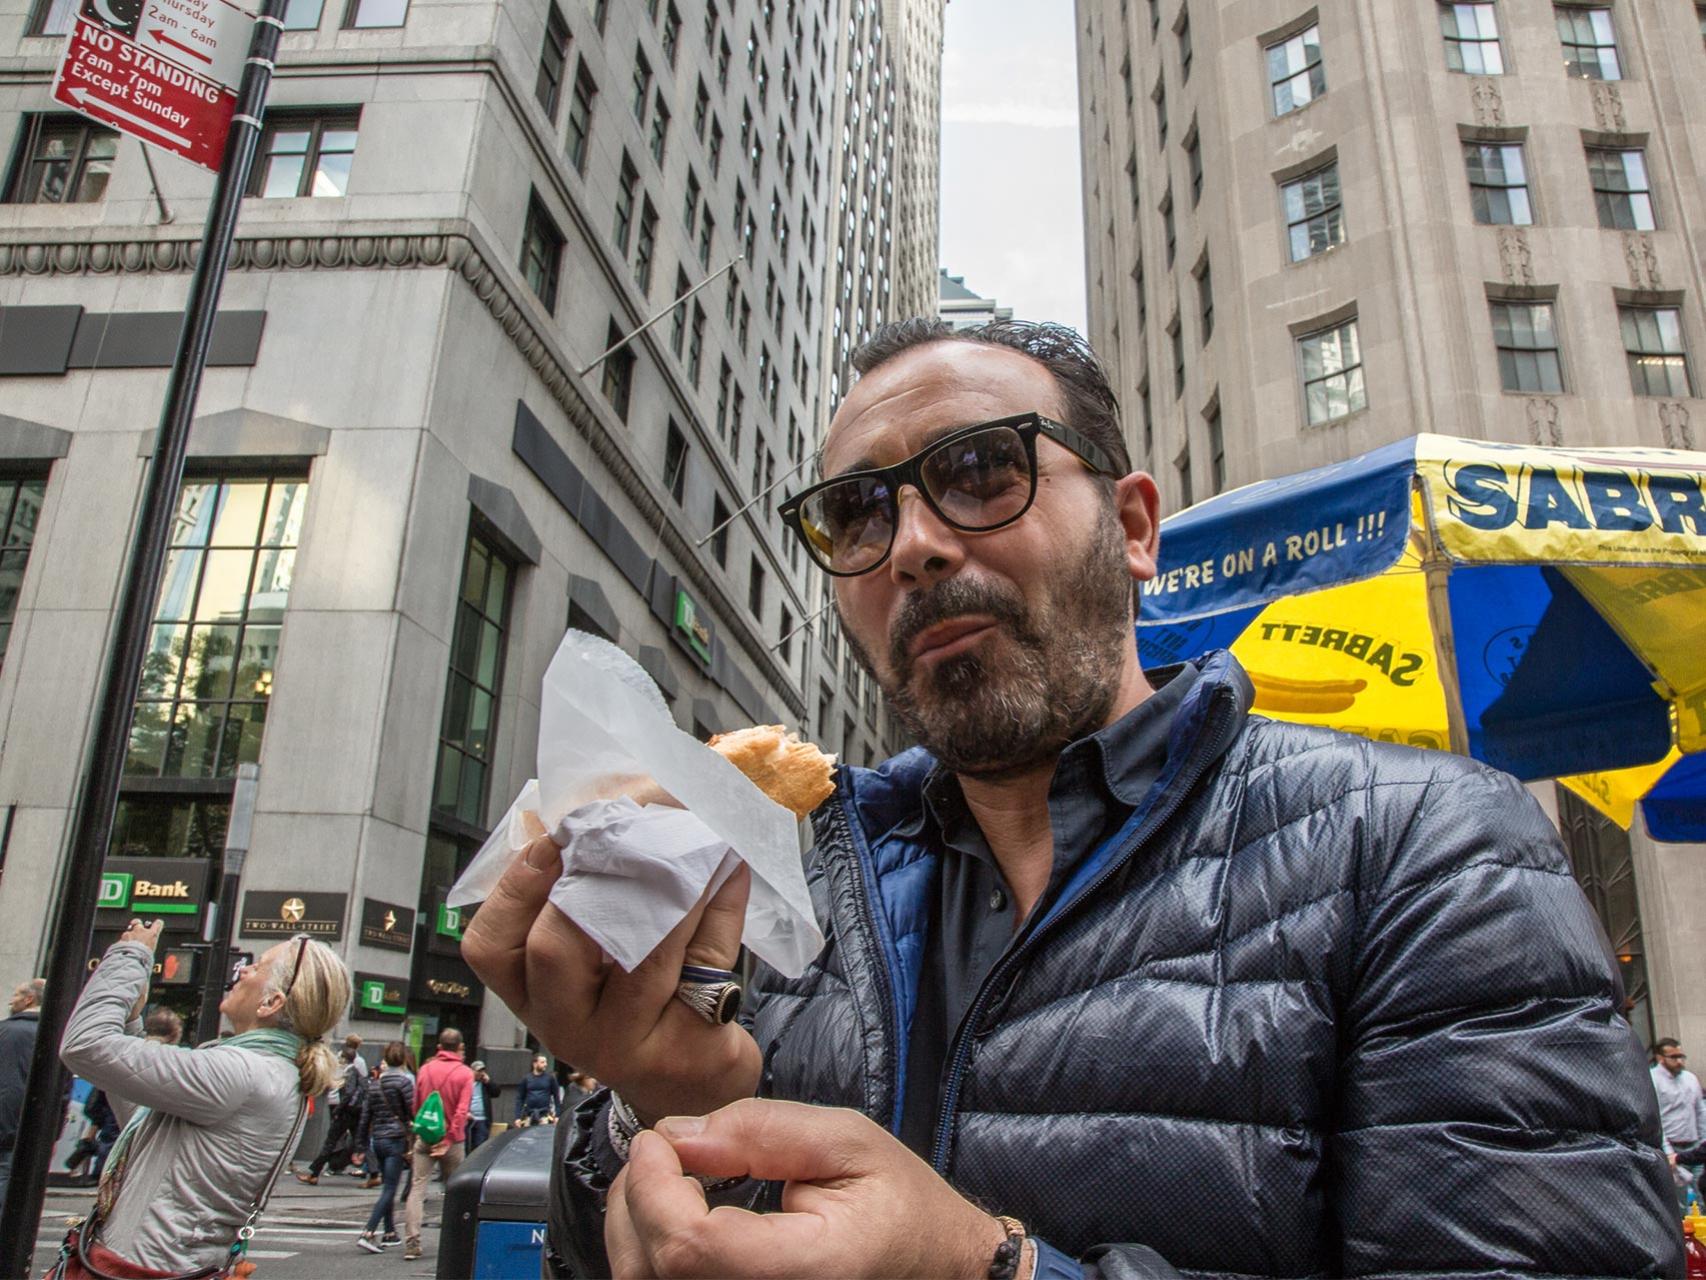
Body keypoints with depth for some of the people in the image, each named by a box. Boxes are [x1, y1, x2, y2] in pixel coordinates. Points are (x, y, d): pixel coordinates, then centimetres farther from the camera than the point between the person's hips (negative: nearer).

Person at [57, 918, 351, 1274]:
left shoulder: (241, 1073, -25)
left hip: (145, 1267, -9)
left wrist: (129, 957, -11)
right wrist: (128, 1017, 13)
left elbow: (87, 1045, -24)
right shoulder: (278, 1074, 5)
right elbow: (138, 1113, 16)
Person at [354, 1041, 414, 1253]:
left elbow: (365, 1114, 12)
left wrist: (363, 1142, 18)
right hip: (396, 1138, -6)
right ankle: (368, 1234, -14)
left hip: (377, 1139, 6)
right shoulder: (403, 1081, -9)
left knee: (387, 1188, 16)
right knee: (389, 1190, -5)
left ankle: (390, 1233, 21)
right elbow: (413, 1112, -11)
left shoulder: (374, 1083, 9)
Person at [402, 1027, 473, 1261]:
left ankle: (411, 1243, -8)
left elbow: (415, 1107, 10)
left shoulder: (424, 1069, 4)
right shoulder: (465, 1073, -5)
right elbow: (461, 1112, -12)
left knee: (417, 1190, 1)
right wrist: (449, 1140, -11)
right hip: (451, 1141, -2)